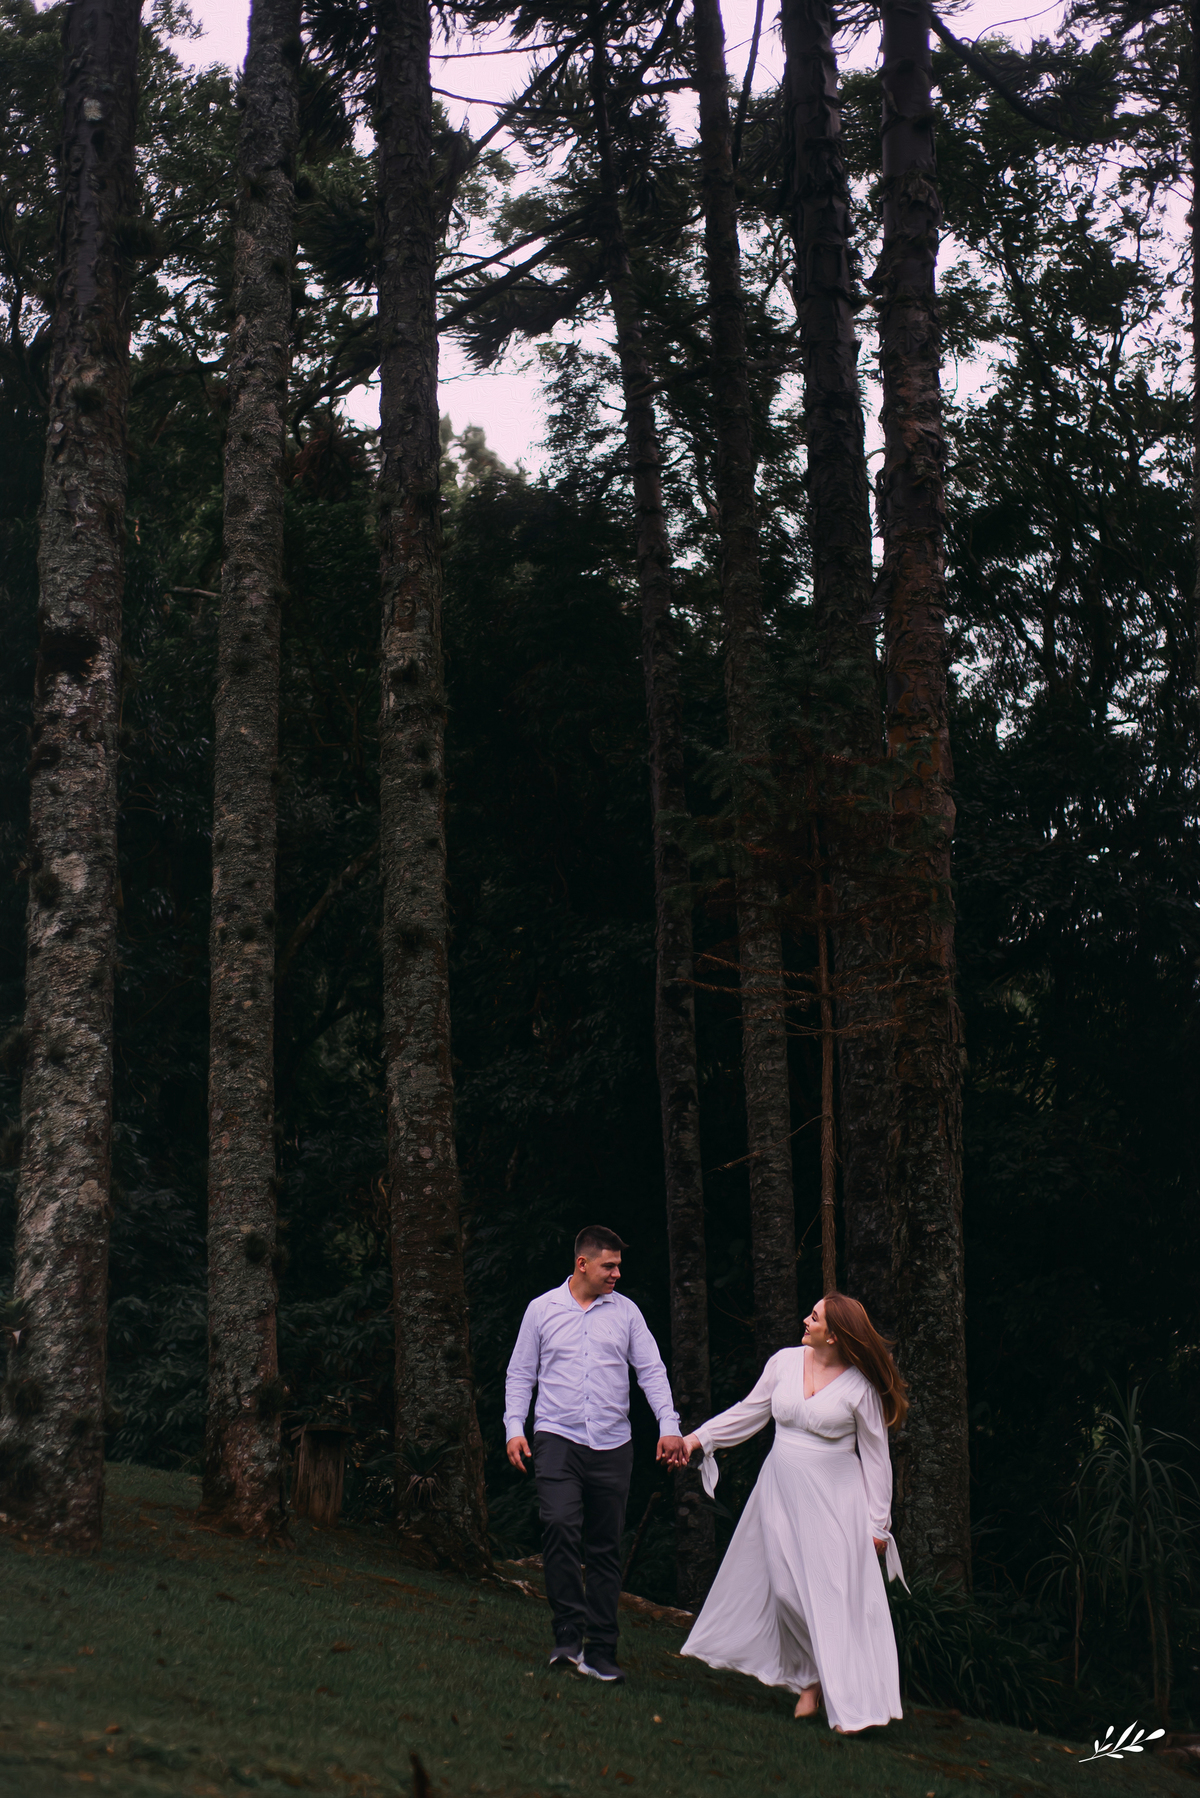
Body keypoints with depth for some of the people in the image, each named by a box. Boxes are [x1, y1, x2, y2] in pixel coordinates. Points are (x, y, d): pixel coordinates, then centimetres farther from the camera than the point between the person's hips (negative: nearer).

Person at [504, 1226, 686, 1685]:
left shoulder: (625, 1311, 9)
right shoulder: (542, 1310, 7)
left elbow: (651, 1370, 8)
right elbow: (520, 1375, 11)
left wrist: (668, 1425, -4)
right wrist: (514, 1428, -1)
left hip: (612, 1444, 2)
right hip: (557, 1438, -2)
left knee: (606, 1548, 3)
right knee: (559, 1526, -23)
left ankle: (600, 1652, 9)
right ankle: (569, 1634, -14)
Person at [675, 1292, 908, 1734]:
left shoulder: (860, 1385, -9)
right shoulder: (785, 1361, 1)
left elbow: (875, 1456, -2)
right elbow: (749, 1412, 13)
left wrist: (877, 1522, -1)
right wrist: (699, 1438, 8)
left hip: (835, 1497, -4)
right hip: (781, 1490, 4)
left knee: (837, 1593, -7)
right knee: (787, 1589, 2)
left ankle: (850, 1702, 1)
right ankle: (812, 1678, 20)